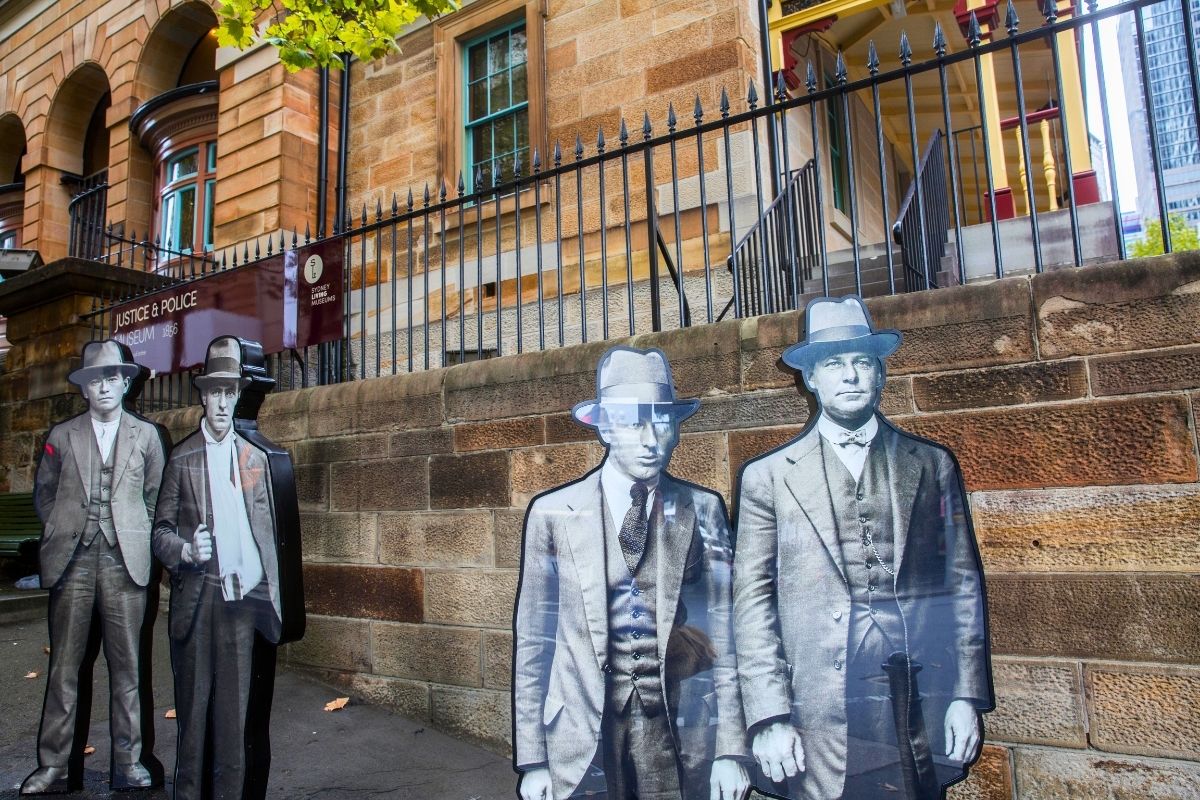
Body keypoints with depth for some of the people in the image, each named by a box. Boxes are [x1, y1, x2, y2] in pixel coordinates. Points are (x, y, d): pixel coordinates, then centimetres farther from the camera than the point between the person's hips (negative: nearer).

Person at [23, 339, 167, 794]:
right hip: (72, 561, 1)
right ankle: (54, 768, 14)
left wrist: (137, 535, 4)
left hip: (125, 562, -1)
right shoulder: (61, 436, 11)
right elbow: (43, 495, 17)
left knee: (126, 668, 3)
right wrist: (61, 531, 6)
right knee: (64, 667, 4)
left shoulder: (146, 435, 10)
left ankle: (128, 765, 12)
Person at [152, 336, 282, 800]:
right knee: (193, 702, 4)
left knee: (235, 705, 6)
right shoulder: (181, 458, 5)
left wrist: (269, 591, 4)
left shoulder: (255, 458, 10)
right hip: (196, 596, -1)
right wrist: (184, 550, -15)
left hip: (242, 595, 1)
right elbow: (160, 529, 6)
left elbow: (267, 530, 10)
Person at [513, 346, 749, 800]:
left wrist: (731, 748, -3)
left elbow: (723, 633, -1)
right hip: (582, 734, -1)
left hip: (681, 730, 1)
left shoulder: (702, 512, -3)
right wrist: (532, 759, -2)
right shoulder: (553, 514, -6)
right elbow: (533, 640, -2)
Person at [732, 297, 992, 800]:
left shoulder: (932, 466, 8)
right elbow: (752, 602, -2)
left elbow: (962, 585, 8)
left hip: (921, 716, 2)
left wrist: (968, 696, 1)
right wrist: (769, 717, -7)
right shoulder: (767, 476, 2)